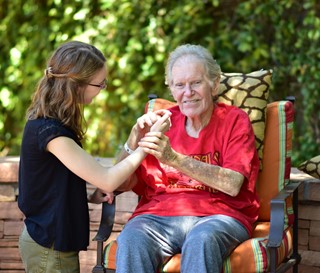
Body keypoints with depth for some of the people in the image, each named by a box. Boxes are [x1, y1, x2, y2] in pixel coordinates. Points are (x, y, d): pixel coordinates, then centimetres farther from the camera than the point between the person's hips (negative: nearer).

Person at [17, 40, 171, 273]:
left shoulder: (48, 122, 4)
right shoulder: (49, 131, -25)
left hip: (53, 240, 9)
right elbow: (107, 181, -24)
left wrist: (89, 196, -5)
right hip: (50, 250, -9)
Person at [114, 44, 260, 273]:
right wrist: (134, 139, -8)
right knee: (131, 239, -31)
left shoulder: (235, 121, 6)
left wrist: (174, 159, -21)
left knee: (201, 240, -37)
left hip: (218, 214, -2)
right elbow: (125, 183, 12)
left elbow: (232, 185, -11)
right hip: (159, 214, 3)